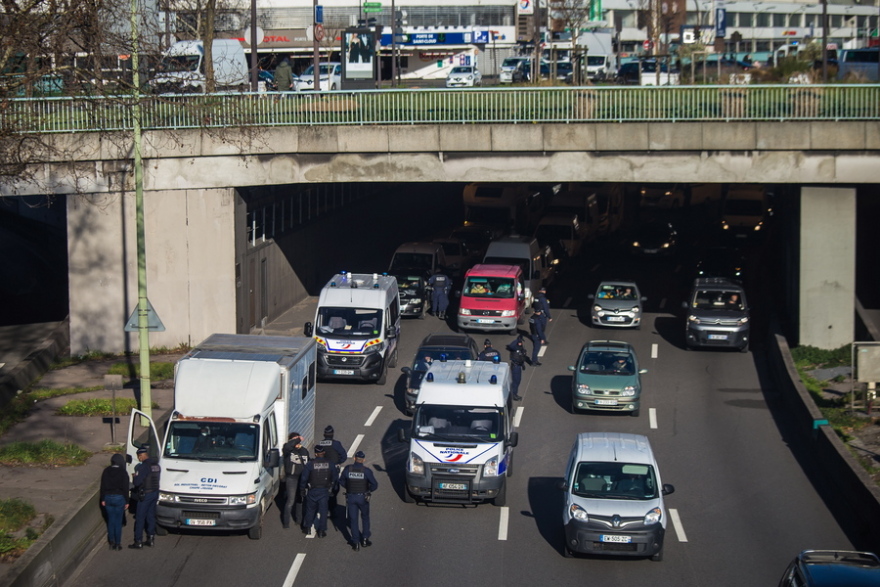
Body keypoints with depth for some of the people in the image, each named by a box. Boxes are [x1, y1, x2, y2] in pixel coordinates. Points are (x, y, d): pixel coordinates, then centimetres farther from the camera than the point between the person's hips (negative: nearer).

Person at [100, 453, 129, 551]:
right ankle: (118, 543, 5)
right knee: (118, 521, 3)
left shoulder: (106, 471, 0)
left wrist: (103, 499, 11)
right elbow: (125, 488, -8)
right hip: (119, 498, -3)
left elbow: (103, 486, 3)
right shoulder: (122, 472, -9)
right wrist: (126, 501, -2)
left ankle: (112, 542, 12)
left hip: (108, 498, 3)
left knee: (110, 520, 11)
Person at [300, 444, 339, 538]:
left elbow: (304, 478, -8)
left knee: (310, 509, 15)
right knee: (323, 510, 7)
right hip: (324, 491, 1)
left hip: (312, 491, -1)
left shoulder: (310, 464, -11)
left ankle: (307, 527, 25)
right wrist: (331, 488, 22)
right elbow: (335, 478, 7)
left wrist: (302, 490, 4)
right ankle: (321, 531, 8)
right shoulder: (330, 464, -3)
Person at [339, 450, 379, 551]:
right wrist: (368, 490, 4)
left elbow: (341, 481, 4)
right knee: (365, 518, 20)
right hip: (363, 497, -1)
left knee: (353, 520, 10)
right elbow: (375, 485, -14)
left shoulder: (347, 469, -7)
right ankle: (365, 539, 22)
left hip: (350, 497, 1)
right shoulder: (366, 471, -13)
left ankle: (356, 543, 10)